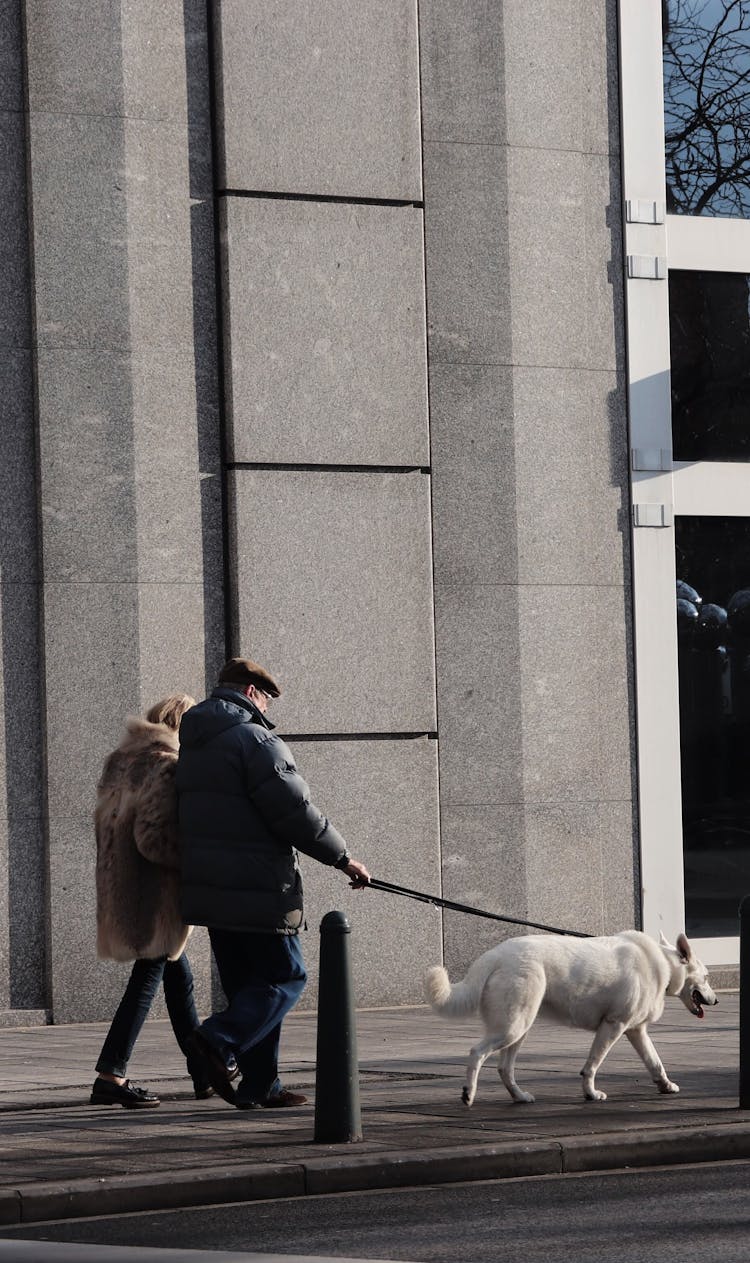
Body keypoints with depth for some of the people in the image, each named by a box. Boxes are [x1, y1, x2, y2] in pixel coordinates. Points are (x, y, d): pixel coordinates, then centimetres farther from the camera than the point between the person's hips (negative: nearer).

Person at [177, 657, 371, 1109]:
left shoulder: (191, 746, 15)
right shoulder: (256, 741, -12)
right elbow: (295, 813, -16)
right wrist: (343, 858, -6)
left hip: (208, 887, 9)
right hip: (256, 890, -9)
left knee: (248, 984, 13)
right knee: (285, 977, 0)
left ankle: (260, 1086, 11)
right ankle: (218, 1041, -18)